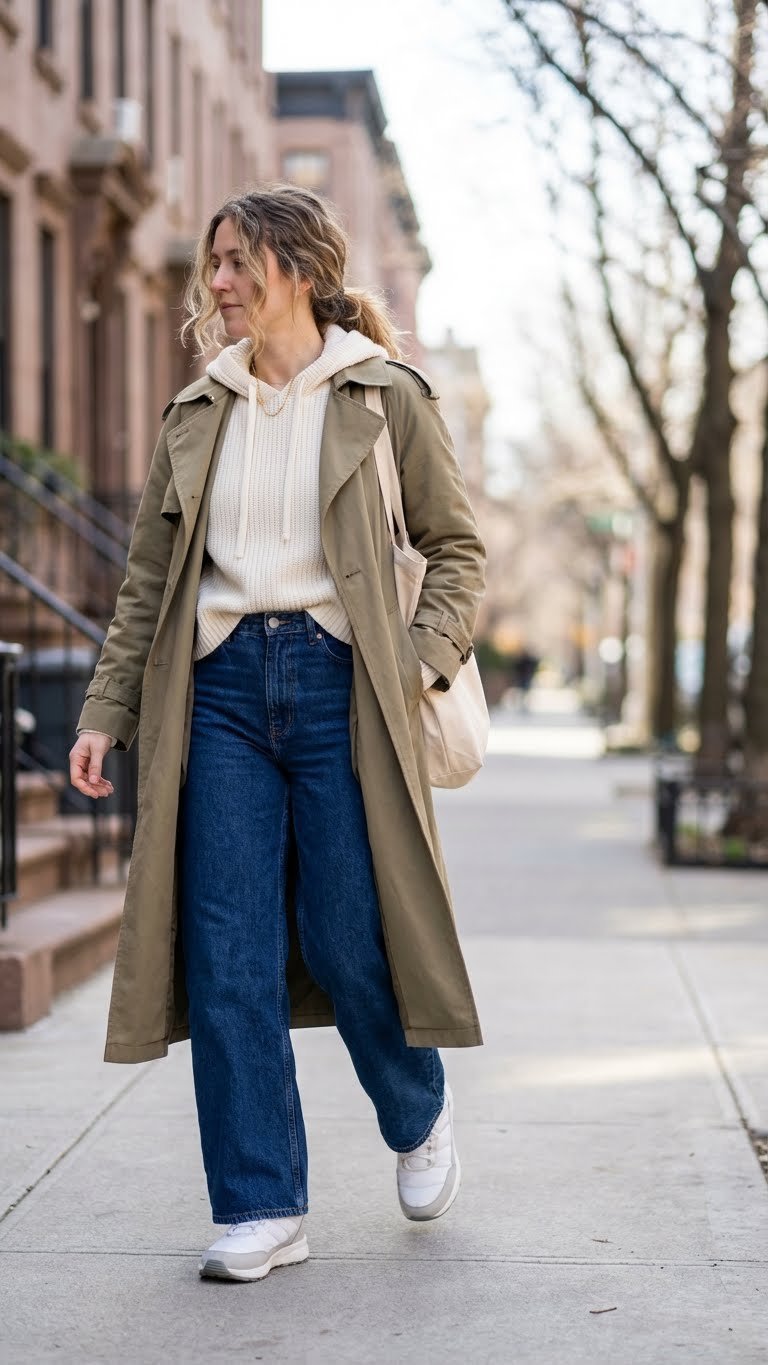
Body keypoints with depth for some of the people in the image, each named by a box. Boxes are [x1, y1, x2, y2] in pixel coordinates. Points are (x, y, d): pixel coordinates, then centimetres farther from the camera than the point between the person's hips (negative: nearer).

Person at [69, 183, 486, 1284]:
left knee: (349, 939, -1)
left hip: (338, 680, -3)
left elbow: (457, 545, 6)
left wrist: (423, 659, -9)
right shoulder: (198, 413, 12)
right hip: (221, 686, 3)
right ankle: (262, 1209, 7)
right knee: (228, 955, -1)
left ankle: (420, 1114, 30)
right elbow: (149, 579, 13)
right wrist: (107, 714, 6)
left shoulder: (385, 396, 3)